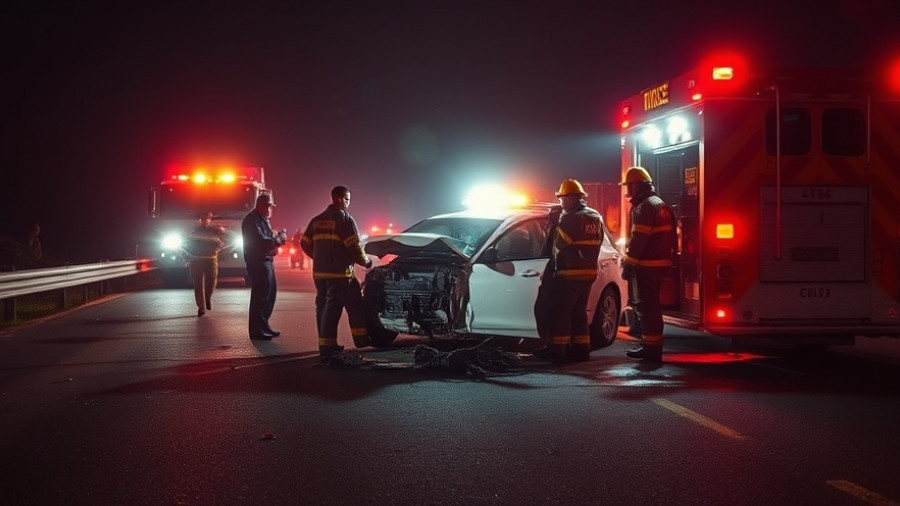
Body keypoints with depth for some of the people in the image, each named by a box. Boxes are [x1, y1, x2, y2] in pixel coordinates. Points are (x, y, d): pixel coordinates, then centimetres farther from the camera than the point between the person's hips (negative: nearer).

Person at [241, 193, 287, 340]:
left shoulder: (262, 219, 18)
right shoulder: (252, 220, -15)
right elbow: (261, 242, -23)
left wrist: (277, 238, 1)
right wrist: (279, 240, -12)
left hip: (266, 261, 11)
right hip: (257, 262, -11)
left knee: (270, 293, 15)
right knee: (260, 296, -8)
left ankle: (263, 326, 23)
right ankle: (257, 330, -3)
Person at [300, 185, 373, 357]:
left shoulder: (317, 220, 14)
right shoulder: (345, 219, -8)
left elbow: (305, 244, 15)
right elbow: (354, 246, -13)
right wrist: (366, 261, 2)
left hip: (319, 272, 7)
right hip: (340, 272, -7)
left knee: (323, 306, 11)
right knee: (355, 305, 3)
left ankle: (326, 343, 12)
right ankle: (361, 339, 6)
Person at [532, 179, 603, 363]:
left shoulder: (570, 218, -16)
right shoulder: (596, 217, 12)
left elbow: (559, 243, -16)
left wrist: (555, 224, -2)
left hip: (569, 272, -8)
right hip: (589, 271, 8)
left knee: (559, 311, -1)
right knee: (578, 311, 14)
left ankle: (556, 349, 0)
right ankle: (581, 348, 13)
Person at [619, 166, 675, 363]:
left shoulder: (644, 207, -15)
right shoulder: (663, 206, 16)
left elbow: (638, 240, -21)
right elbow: (669, 238, 20)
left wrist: (627, 265, -17)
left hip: (645, 265, -10)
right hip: (661, 263, 10)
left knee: (645, 306, -5)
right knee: (651, 304, 17)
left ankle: (651, 348, -3)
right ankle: (651, 346, 24)